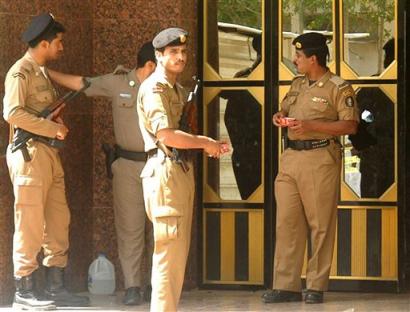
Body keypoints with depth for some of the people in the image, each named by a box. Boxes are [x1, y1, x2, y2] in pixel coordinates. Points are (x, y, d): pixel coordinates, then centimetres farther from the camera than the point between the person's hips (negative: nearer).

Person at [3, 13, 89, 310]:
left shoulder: (43, 73, 20)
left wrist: (58, 122, 7)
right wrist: (53, 128, -17)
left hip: (50, 152, 9)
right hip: (30, 152, -9)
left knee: (58, 222, 9)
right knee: (30, 224, -7)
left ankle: (56, 287, 15)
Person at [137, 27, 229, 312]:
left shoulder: (179, 90, 20)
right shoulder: (154, 88, -10)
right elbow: (166, 135, -21)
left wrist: (210, 145, 6)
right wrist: (205, 143, -11)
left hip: (183, 170, 10)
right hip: (165, 169, -10)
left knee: (179, 252, 11)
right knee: (169, 251, -10)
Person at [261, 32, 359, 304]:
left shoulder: (338, 87, -6)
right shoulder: (297, 85, 17)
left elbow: (350, 126, -12)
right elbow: (285, 108, 31)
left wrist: (311, 126, -17)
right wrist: (280, 117, 6)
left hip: (320, 158, -7)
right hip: (291, 157, 7)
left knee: (320, 225, -2)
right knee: (287, 223, 3)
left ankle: (316, 287, 4)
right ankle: (286, 286, 5)